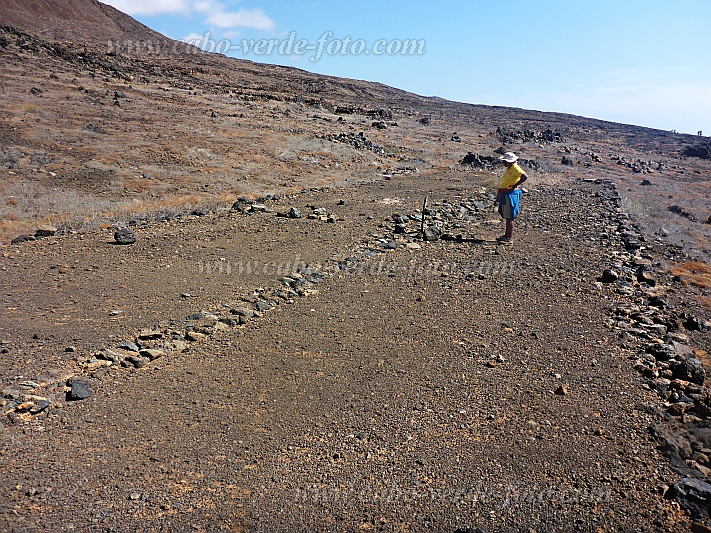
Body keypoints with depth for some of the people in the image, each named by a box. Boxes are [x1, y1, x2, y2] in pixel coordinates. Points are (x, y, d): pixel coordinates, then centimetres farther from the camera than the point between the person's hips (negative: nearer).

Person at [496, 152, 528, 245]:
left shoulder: (515, 169, -15)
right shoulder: (508, 168, 14)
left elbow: (525, 176, -28)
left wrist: (515, 186, -21)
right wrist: (500, 195, 17)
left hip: (511, 194, -10)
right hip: (505, 194, 10)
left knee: (509, 217, -7)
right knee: (506, 216, 17)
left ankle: (510, 239, -3)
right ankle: (507, 235, 28)